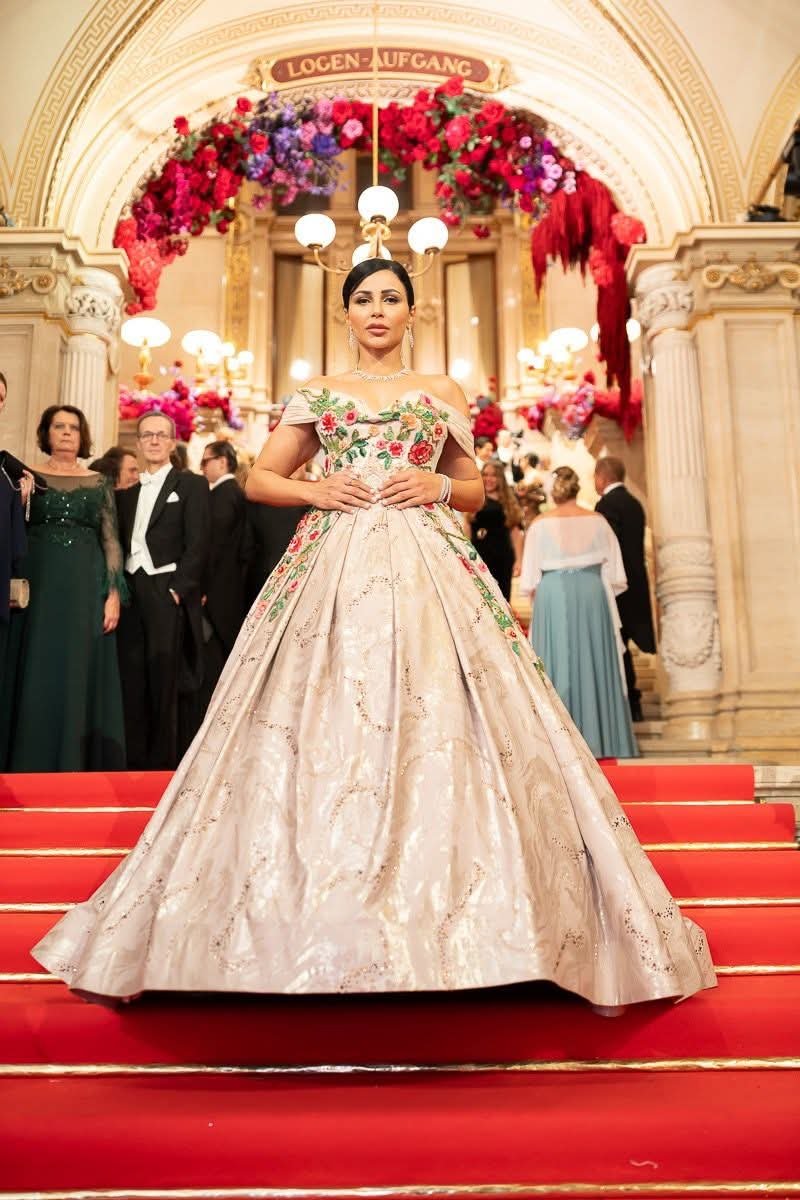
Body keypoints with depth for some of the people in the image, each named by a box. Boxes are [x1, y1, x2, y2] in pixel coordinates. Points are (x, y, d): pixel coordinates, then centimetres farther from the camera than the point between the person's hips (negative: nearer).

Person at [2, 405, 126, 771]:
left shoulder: (98, 484, 9)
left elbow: (111, 542, 4)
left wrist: (113, 593, -3)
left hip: (86, 588, 1)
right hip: (40, 585, 0)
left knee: (80, 674, 2)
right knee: (38, 673, 0)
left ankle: (78, 763, 9)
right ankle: (33, 764, 7)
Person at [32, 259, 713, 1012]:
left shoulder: (443, 393, 15)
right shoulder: (316, 394, 15)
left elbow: (476, 491, 18)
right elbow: (260, 480, 15)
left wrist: (439, 485, -3)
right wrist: (316, 491, -3)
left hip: (427, 569, 0)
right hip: (333, 568, 0)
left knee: (438, 727, -9)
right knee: (322, 732, -6)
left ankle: (447, 918, 2)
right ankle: (327, 938, 4)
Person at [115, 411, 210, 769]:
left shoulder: (191, 485, 2)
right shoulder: (126, 493, 18)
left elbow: (198, 546, -6)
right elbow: (119, 545, 16)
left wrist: (178, 590, -14)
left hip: (169, 594, -5)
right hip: (131, 595, 5)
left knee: (168, 683, -4)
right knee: (133, 683, 4)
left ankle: (164, 764, 2)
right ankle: (136, 763, 10)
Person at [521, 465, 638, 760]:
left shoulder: (540, 524, -2)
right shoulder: (598, 521, 2)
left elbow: (530, 579, 0)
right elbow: (613, 571, 4)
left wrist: (537, 599, 16)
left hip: (552, 596, -1)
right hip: (592, 595, 1)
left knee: (557, 664, 3)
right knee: (594, 663, 7)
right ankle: (599, 739, 11)